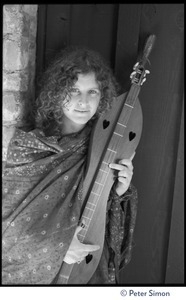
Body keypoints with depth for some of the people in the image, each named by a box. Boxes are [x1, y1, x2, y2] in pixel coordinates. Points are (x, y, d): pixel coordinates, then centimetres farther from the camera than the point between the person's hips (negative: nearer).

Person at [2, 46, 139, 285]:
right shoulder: (27, 147, -14)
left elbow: (112, 221, 1)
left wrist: (119, 191, -19)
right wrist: (54, 246, -21)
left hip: (91, 270, 2)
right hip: (34, 271, -1)